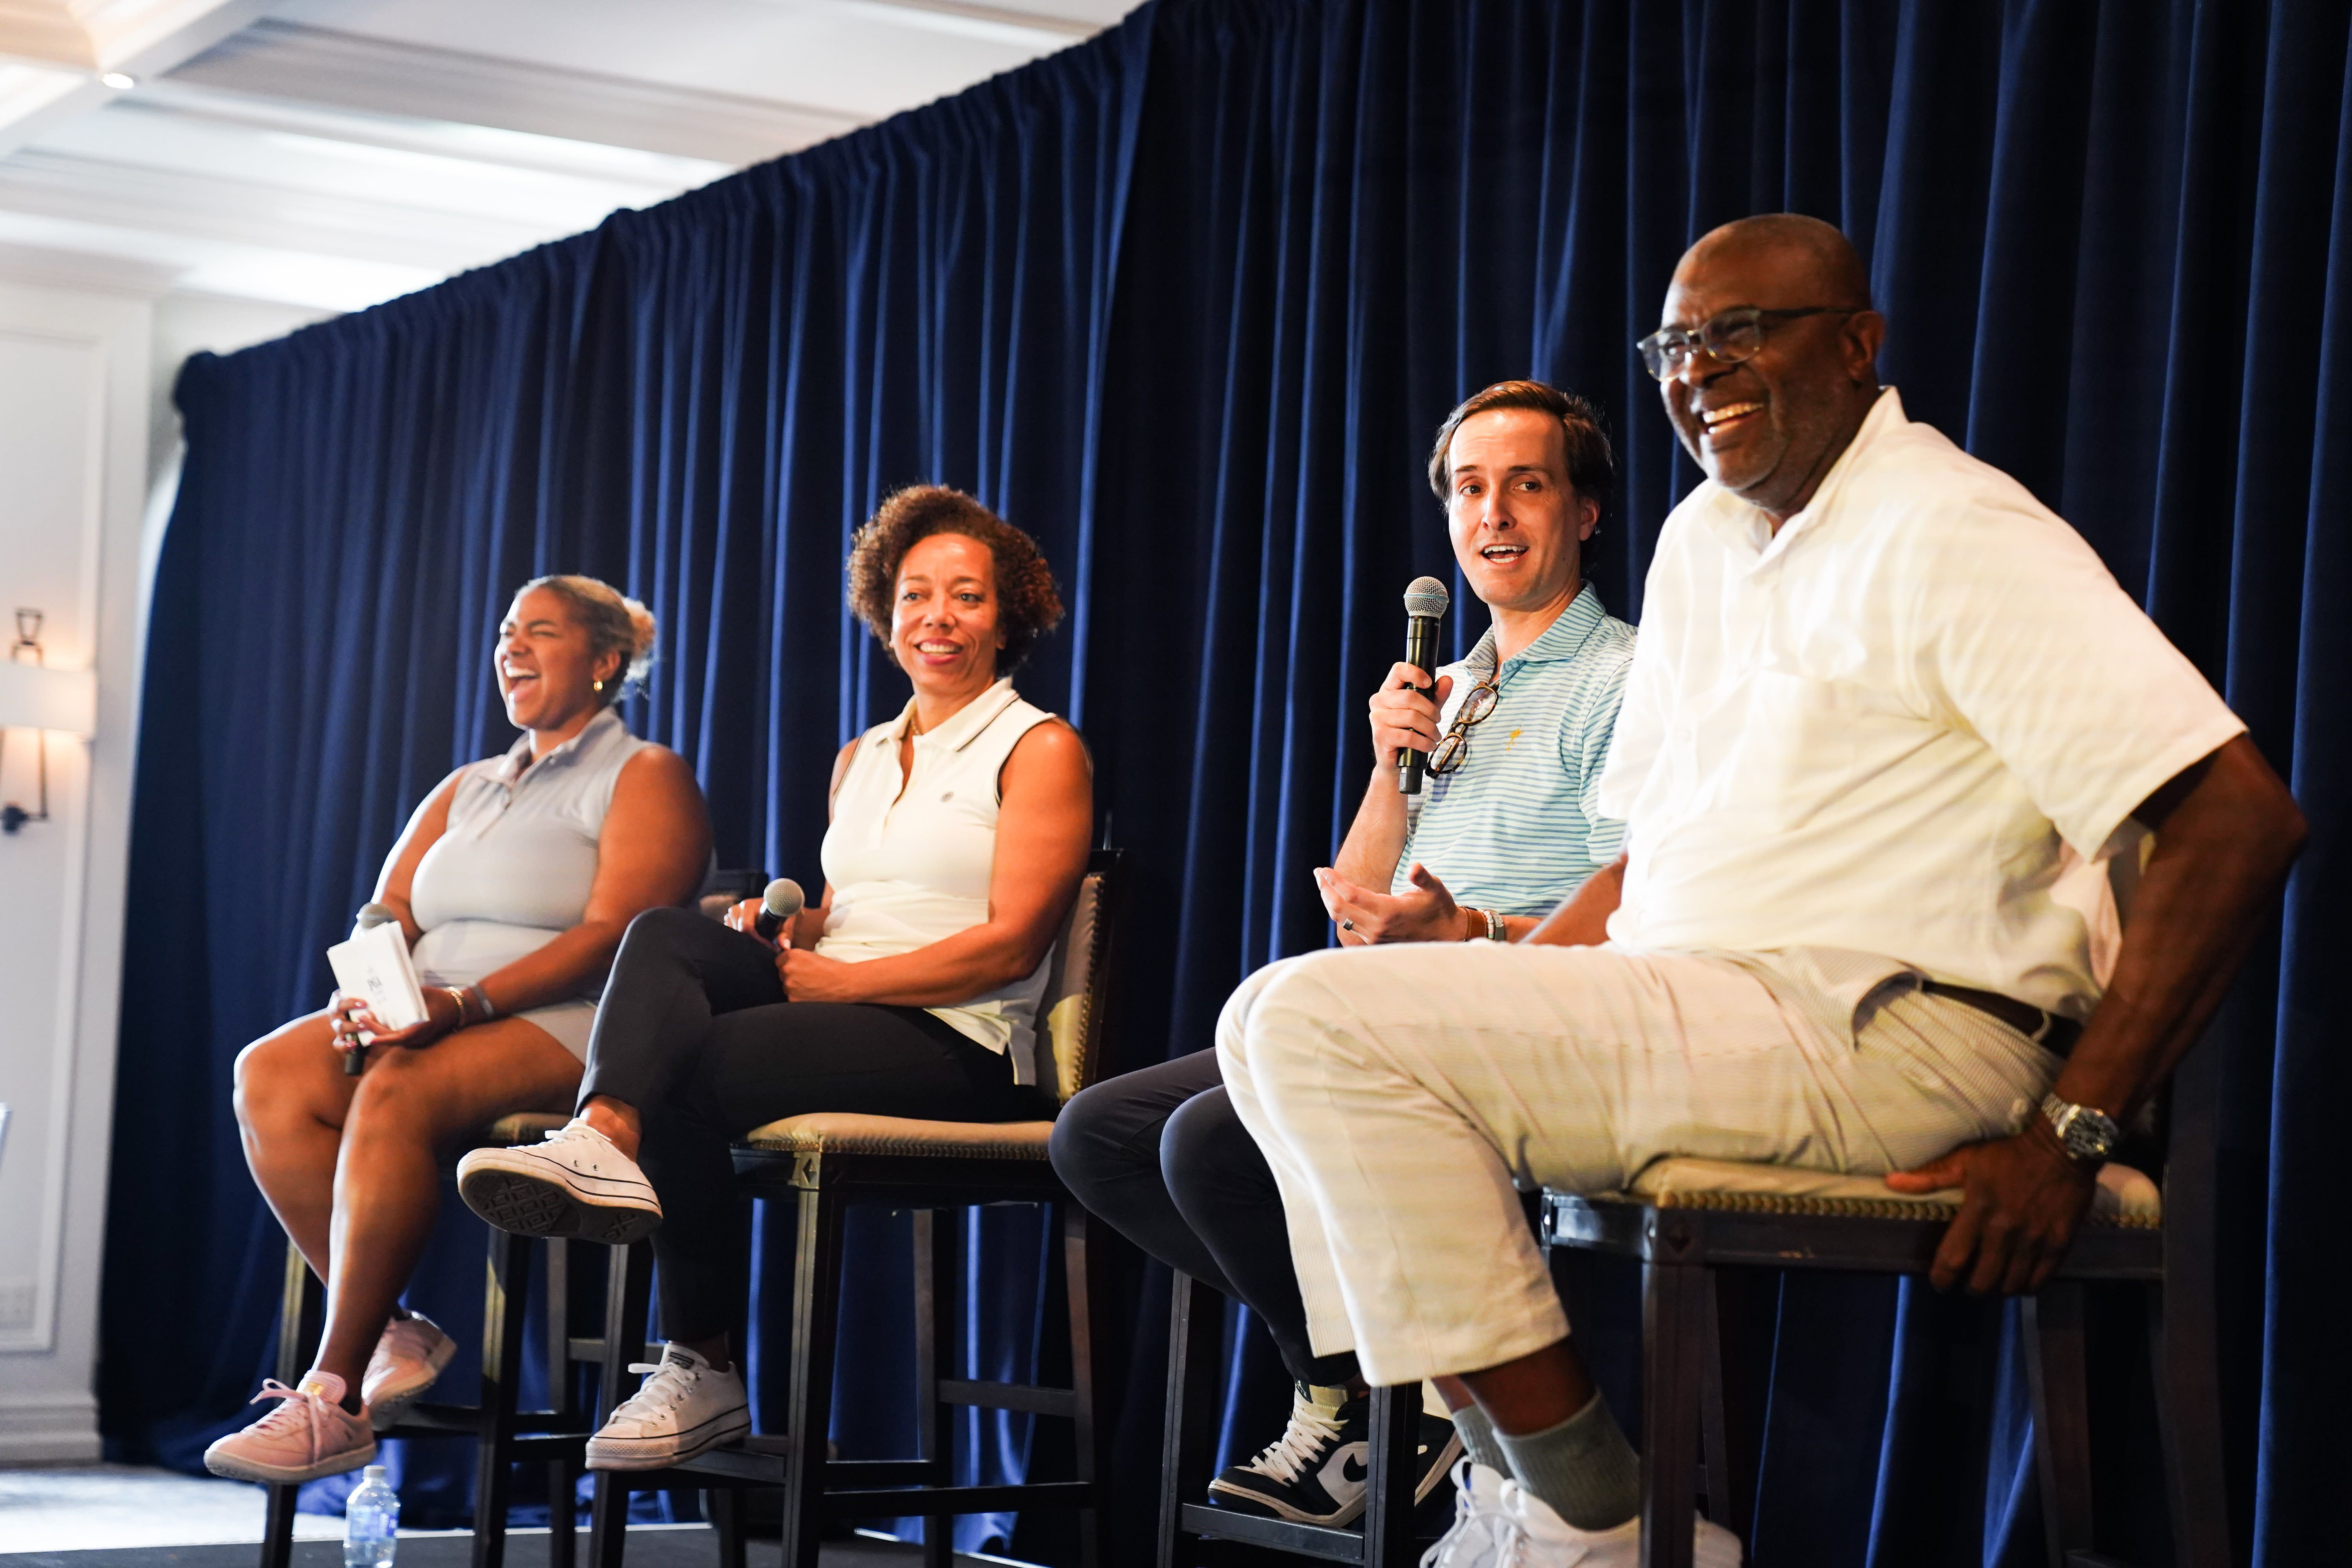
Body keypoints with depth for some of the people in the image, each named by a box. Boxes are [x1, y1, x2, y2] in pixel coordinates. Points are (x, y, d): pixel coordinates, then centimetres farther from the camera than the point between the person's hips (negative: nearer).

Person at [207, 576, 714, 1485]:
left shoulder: (644, 777, 4)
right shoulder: (464, 790, 27)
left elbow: (610, 935, -11)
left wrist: (465, 1002, -23)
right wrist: (363, 994, -8)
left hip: (567, 1030, -7)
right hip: (432, 1020, 7)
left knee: (398, 1092, -35)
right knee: (268, 1075, -20)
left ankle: (335, 1398, -32)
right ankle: (391, 1334, -20)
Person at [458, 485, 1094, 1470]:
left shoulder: (1040, 750, 3)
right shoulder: (861, 759, 25)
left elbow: (1009, 946, -8)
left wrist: (841, 980, -13)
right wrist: (791, 929, 0)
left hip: (958, 1046, -6)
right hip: (837, 1012, 6)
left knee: (690, 1063, -26)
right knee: (665, 936, -20)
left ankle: (702, 1375, -16)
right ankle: (603, 1142, -48)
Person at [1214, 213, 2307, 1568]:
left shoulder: (1953, 536, -12)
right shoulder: (1705, 538, 17)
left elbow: (2243, 821, -20)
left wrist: (2068, 1136, -22)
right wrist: (1489, 973, 8)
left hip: (1870, 1037, -10)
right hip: (1683, 1003, 10)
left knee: (1318, 1023, -21)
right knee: (1281, 1024, 13)